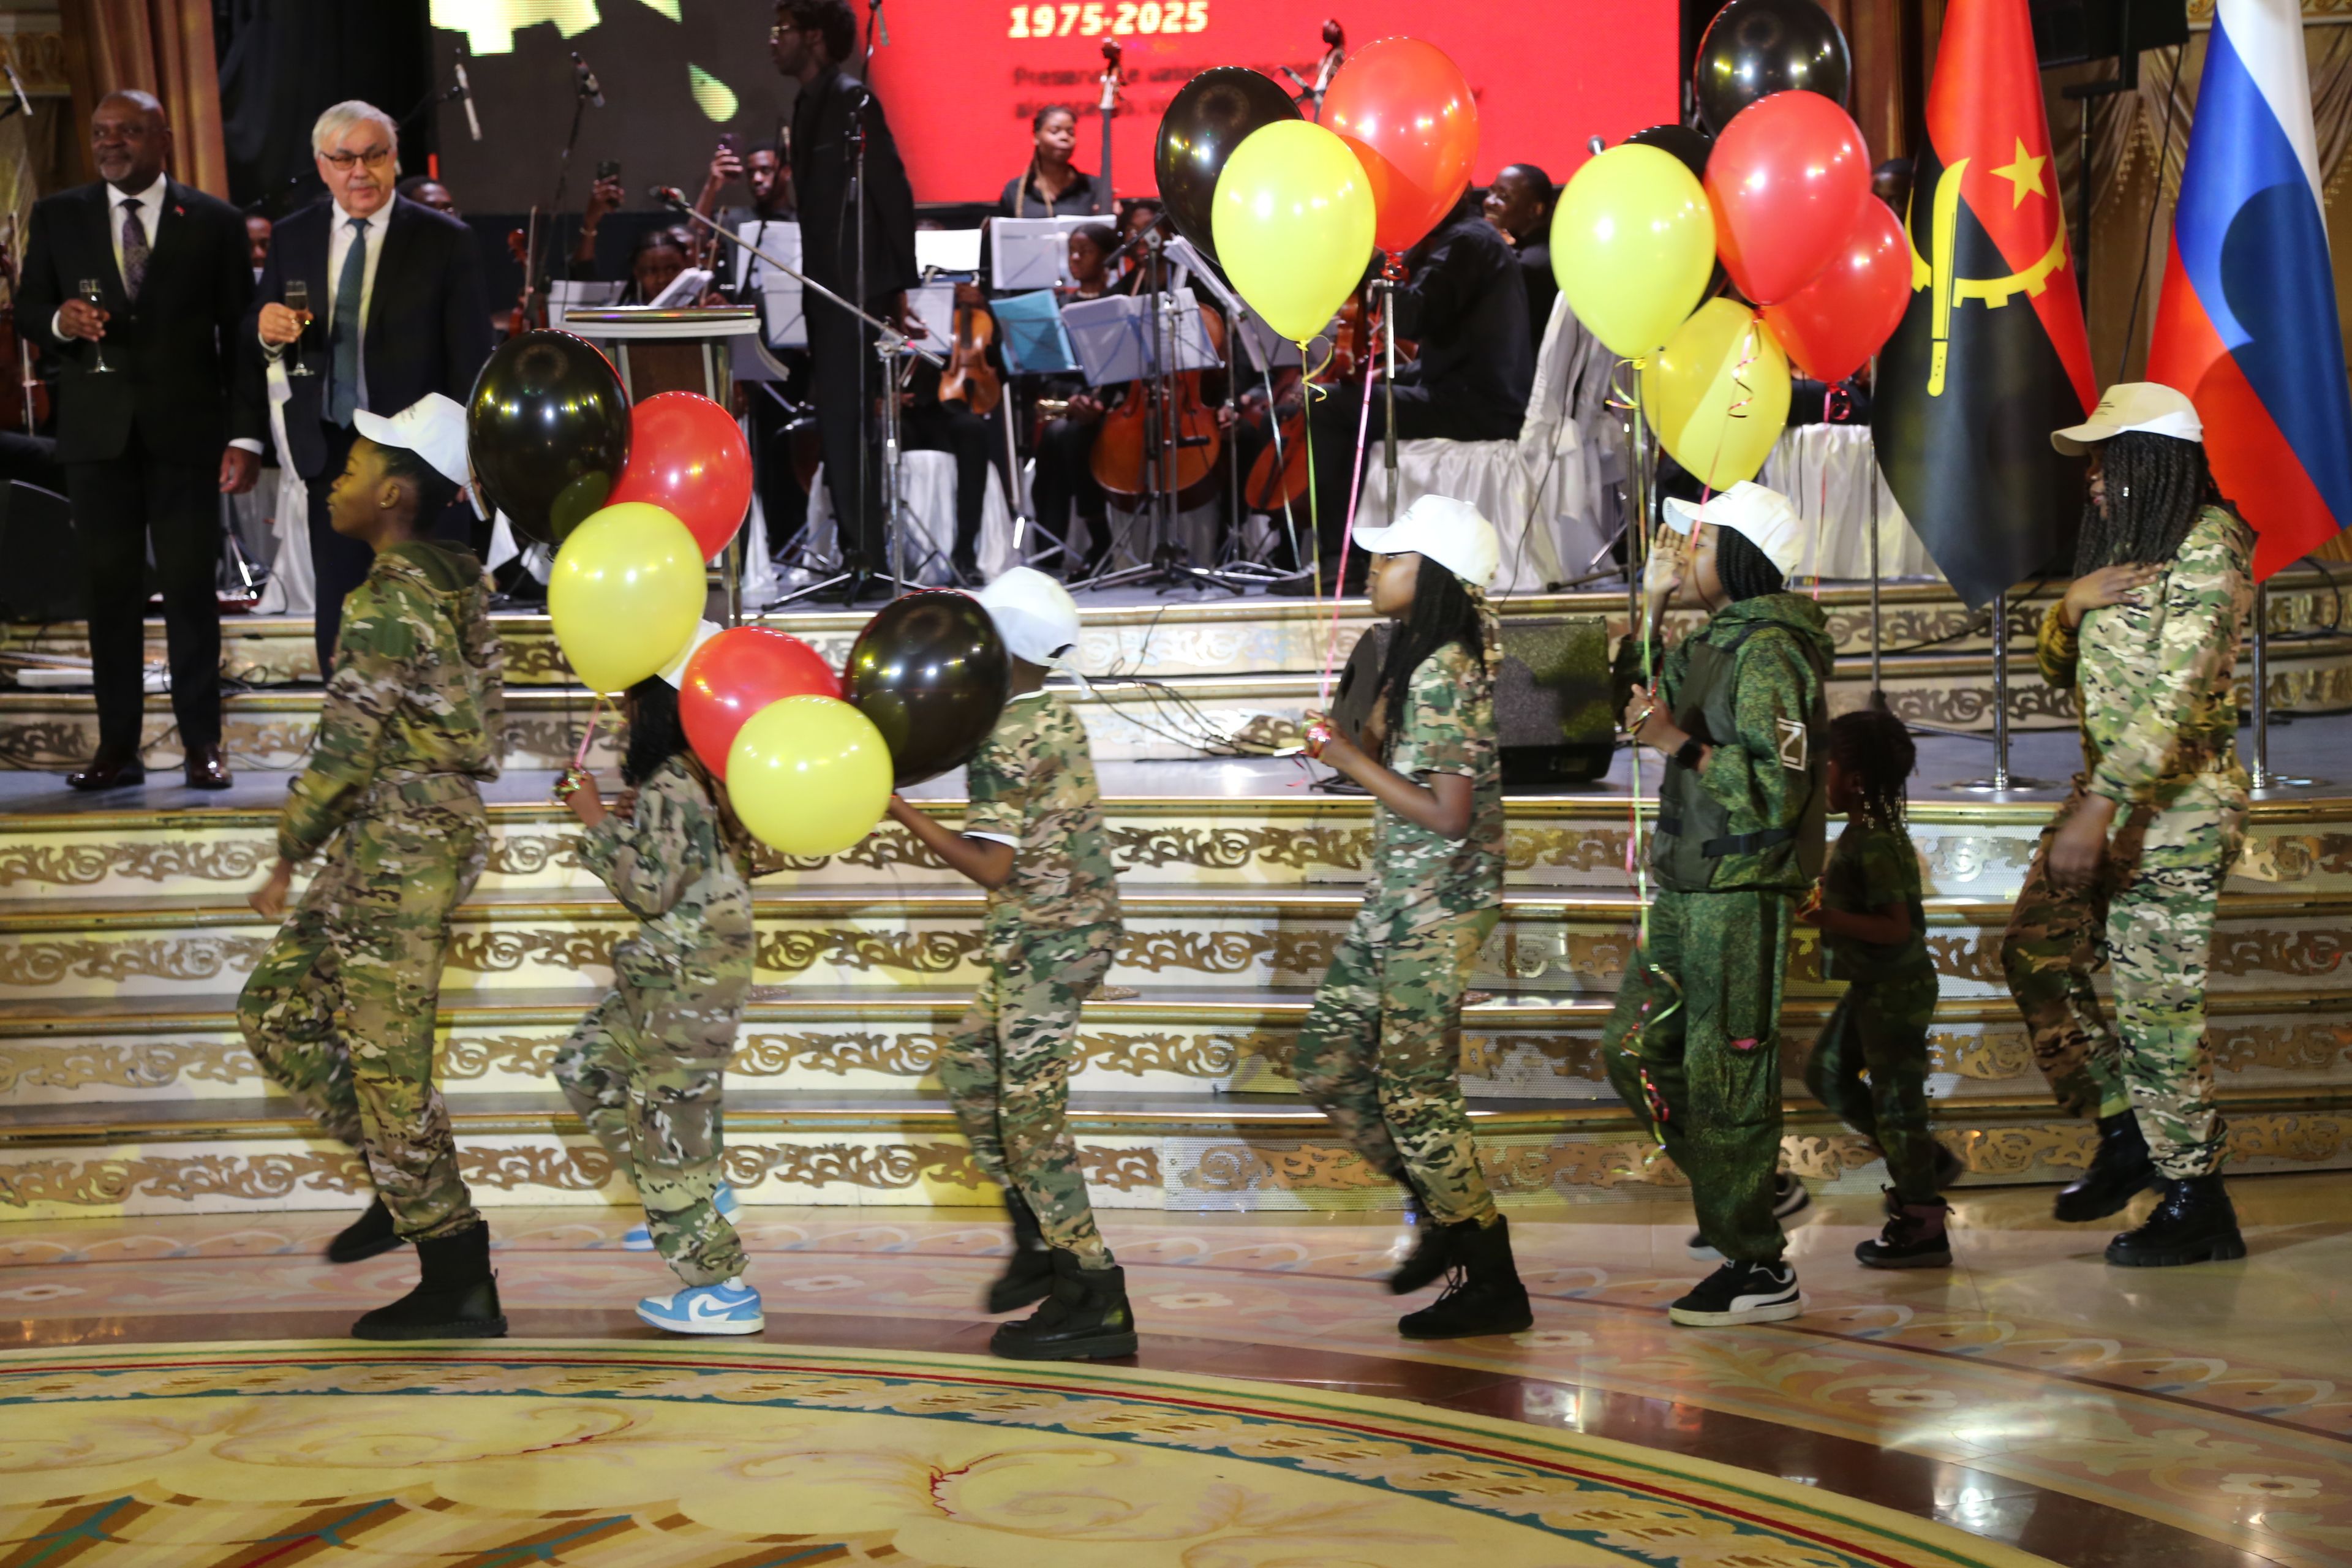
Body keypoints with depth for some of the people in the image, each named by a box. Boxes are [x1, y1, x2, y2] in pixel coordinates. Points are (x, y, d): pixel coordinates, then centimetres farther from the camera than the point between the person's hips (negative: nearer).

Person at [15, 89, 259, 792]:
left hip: (186, 431, -2)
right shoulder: (58, 217, 10)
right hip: (98, 431, 2)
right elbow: (27, 312, 12)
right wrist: (60, 321, -13)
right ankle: (118, 746, 8)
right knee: (109, 585, 3)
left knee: (190, 586, -1)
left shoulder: (214, 222, 4)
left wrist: (245, 435, -5)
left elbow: (240, 335, 3)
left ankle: (201, 744, 5)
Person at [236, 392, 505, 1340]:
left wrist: (288, 861, -7)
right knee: (277, 1010, 19)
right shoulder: (452, 586, 9)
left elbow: (342, 753, -20)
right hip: (438, 828, 10)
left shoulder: (385, 604, -19)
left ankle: (460, 1291, 7)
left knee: (387, 1066, -2)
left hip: (398, 851, -10)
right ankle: (407, 1187, 23)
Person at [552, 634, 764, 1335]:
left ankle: (721, 1290, 5)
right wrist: (630, 822, 10)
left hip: (687, 979, -10)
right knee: (586, 1068, 20)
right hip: (668, 971, 10)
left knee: (667, 1118, -2)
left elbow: (652, 890, -22)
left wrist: (598, 823, -16)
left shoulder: (669, 787, -21)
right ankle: (699, 1198, 23)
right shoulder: (701, 773, 7)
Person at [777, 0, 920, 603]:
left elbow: (894, 192, -13)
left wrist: (902, 283, -14)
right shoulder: (808, 105, 14)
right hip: (824, 284, 9)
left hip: (858, 284, -9)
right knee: (836, 417, 11)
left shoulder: (852, 102, -11)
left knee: (847, 417, -9)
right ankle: (857, 547, 18)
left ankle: (868, 555, -5)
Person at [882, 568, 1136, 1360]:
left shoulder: (1003, 743, -19)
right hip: (1072, 929, 10)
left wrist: (901, 811, -19)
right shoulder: (1057, 718, 9)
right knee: (966, 1067, 19)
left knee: (1029, 1111, -6)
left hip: (1044, 943, -10)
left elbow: (992, 866, -23)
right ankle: (1041, 1237, 24)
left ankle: (1098, 1301, -4)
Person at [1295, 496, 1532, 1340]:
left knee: (1414, 1094, -5)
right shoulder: (1415, 658, 12)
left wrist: (1350, 758, -16)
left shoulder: (1444, 675, -18)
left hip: (1437, 906, -10)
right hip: (1395, 900, 10)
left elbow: (1447, 815, -21)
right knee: (1326, 1063, 13)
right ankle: (1446, 1217, 24)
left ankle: (1494, 1287, 5)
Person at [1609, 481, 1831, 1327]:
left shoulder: (1770, 653, -15)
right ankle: (1750, 1195, 26)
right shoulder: (1710, 641, 13)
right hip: (1686, 886, 10)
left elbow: (1778, 790, -21)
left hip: (1743, 893, -9)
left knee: (1726, 1074, -5)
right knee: (1635, 1051, 13)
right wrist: (1651, 607, 17)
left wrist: (1680, 744, -23)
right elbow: (1641, 698, 29)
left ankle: (1761, 1271, 5)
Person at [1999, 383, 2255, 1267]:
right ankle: (2126, 1132, 24)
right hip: (2107, 793, 9)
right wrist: (2072, 604, -7)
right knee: (2037, 953, 12)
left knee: (2156, 1002, -6)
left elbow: (2180, 693, -24)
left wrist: (2099, 806, -29)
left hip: (2175, 804, -9)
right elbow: (2058, 668, 16)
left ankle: (2197, 1204, 5)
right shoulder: (2122, 545, 14)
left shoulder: (2207, 544, -15)